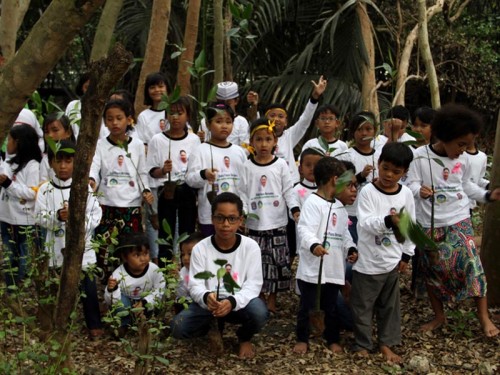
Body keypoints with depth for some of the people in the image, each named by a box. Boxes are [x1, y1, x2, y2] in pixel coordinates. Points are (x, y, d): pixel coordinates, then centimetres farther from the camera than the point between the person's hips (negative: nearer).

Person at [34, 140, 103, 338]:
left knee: (88, 286, 4)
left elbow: (95, 215, -4)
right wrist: (57, 216, -21)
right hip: (56, 247, 1)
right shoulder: (45, 190, 0)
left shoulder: (84, 188, -1)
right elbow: (40, 217, -5)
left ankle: (94, 325, 17)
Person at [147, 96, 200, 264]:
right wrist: (163, 170, -19)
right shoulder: (157, 140, 0)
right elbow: (152, 172, -1)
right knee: (165, 235, 1)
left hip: (188, 191, 2)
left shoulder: (194, 140, 6)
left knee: (187, 233, 5)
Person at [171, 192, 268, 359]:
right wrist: (206, 297, -34)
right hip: (208, 303, 1)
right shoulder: (200, 248, -8)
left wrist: (232, 301, -34)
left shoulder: (250, 247, -10)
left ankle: (245, 338, 5)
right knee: (178, 327, -23)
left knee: (259, 312, -34)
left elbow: (253, 284, -14)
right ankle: (213, 328, 13)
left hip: (239, 303, -1)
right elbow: (195, 285, -9)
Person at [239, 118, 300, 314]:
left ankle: (272, 299, 17)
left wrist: (295, 208, -13)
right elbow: (243, 194, 3)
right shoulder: (247, 167, 1)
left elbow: (288, 190, 0)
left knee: (277, 260, 4)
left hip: (277, 223, 0)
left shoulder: (280, 164, 0)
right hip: (255, 224, 0)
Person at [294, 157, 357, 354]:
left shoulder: (340, 206, 13)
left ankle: (333, 339, 29)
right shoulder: (313, 202, -13)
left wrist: (350, 248, 2)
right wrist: (313, 245, -42)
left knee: (331, 307, 16)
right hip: (312, 268, -7)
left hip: (334, 268, 7)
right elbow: (304, 229, -24)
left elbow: (344, 232, 19)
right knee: (307, 306, 6)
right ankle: (302, 339, 21)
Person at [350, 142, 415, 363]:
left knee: (390, 305, 16)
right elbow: (366, 223, -24)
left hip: (393, 261, 4)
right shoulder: (367, 192, -14)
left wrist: (406, 255, 8)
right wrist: (388, 221, -41)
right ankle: (362, 345, 22)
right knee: (363, 306, 7)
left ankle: (386, 343, 30)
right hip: (368, 262, -4)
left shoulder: (406, 194, 0)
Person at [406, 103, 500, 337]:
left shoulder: (464, 160, 0)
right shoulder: (420, 156, -11)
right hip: (430, 224, -1)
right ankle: (439, 316, 27)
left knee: (472, 263, -8)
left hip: (459, 221, 2)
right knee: (432, 269, 9)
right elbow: (411, 184, -12)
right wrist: (420, 190, -34)